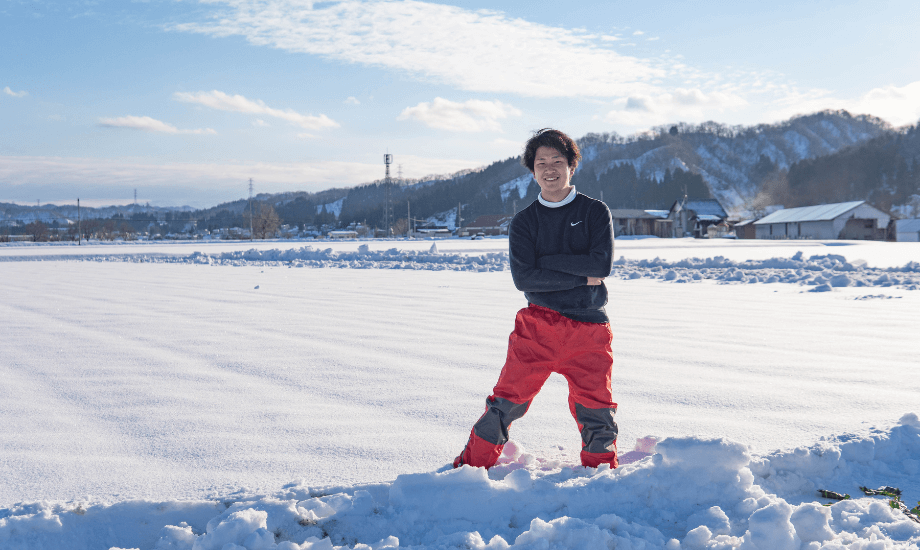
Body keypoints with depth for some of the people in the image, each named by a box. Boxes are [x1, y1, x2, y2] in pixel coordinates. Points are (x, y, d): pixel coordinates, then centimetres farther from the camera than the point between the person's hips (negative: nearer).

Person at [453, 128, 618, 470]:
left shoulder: (595, 212, 6)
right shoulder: (524, 222, 7)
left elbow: (602, 264, -9)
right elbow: (523, 277, -7)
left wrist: (548, 260, -7)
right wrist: (582, 278, -11)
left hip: (589, 328, 0)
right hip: (538, 325, 0)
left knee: (596, 412, 1)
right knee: (508, 398, -4)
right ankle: (471, 466, 10)